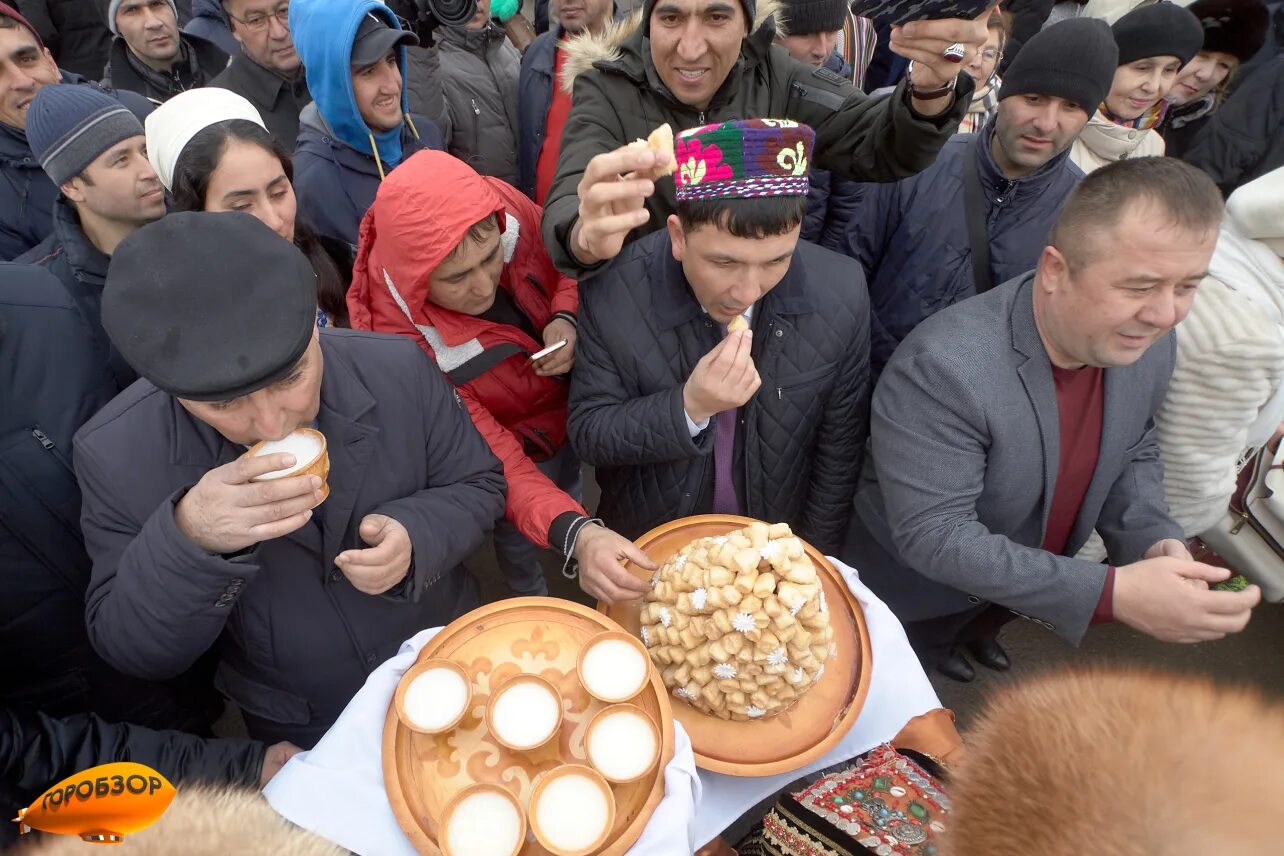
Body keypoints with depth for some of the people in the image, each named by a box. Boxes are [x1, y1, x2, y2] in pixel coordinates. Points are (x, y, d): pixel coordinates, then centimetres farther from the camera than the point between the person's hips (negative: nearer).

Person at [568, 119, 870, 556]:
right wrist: (690, 407, -29)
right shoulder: (612, 291, -20)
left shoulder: (842, 294, -17)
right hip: (650, 548, 0)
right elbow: (586, 434, -13)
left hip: (777, 549, 1)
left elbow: (839, 449, -5)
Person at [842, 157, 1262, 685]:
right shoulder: (942, 366, -37)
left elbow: (1133, 453, 3)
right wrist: (1111, 593, -37)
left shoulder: (1149, 344, -14)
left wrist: (1154, 539, -16)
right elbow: (933, 537, -35)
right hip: (915, 596, -5)